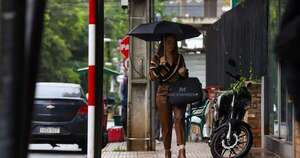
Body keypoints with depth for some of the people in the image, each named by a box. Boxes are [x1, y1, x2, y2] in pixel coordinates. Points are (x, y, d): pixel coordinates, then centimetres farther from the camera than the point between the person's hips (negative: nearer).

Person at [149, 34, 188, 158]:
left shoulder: (179, 57, 14)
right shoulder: (157, 58, 7)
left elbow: (185, 76, 23)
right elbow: (152, 76, -2)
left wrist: (183, 73, -1)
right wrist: (160, 65, -18)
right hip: (163, 93, 0)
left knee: (179, 118, -21)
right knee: (166, 124, 2)